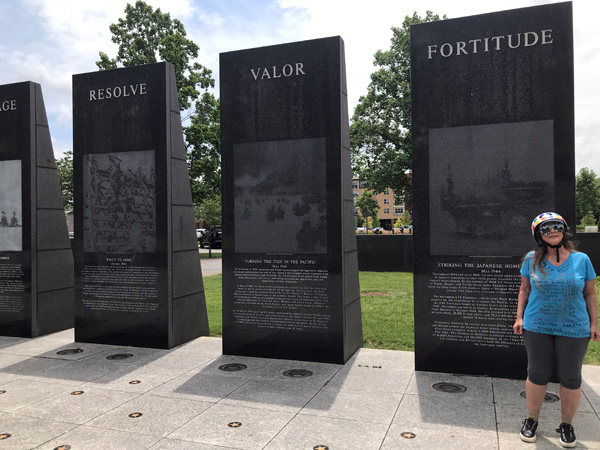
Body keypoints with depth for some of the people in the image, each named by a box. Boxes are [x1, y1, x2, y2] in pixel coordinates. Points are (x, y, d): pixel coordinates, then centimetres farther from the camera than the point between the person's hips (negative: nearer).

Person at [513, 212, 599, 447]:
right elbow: (524, 289, 6)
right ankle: (531, 420, 28)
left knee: (571, 378, 10)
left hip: (574, 330, 0)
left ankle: (566, 425, 30)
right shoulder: (532, 260, -1)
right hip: (537, 328, 0)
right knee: (537, 375, 9)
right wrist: (519, 317, 1)